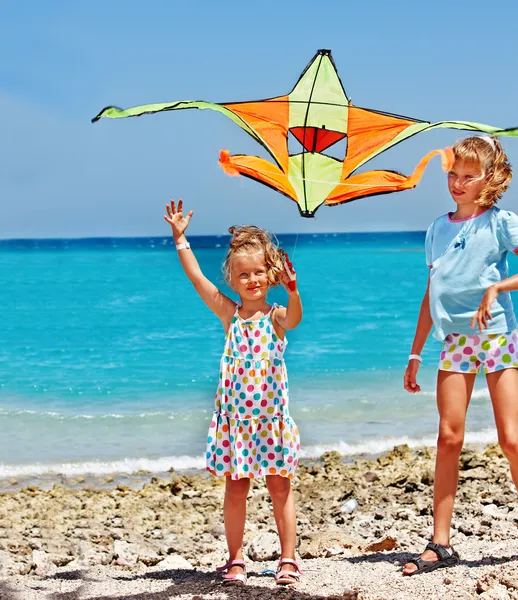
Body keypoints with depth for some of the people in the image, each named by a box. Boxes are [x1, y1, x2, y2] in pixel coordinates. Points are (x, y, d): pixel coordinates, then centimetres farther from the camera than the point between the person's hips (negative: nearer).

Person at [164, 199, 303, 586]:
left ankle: (288, 559, 15)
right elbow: (197, 278, 0)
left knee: (280, 488, 5)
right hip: (234, 418, 2)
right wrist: (180, 238, -3)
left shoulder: (276, 317, -4)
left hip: (271, 416, -2)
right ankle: (235, 560, 16)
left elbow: (294, 318, -28)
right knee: (236, 489, 6)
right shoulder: (229, 314, 2)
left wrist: (293, 291, -48)